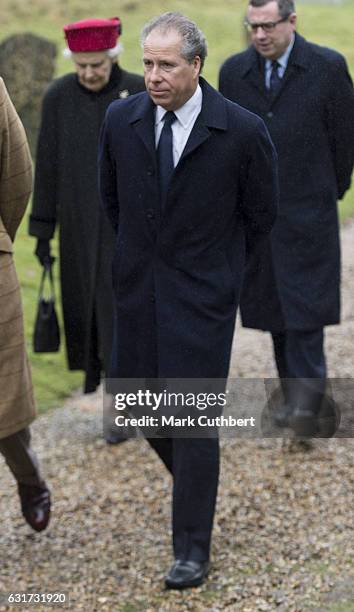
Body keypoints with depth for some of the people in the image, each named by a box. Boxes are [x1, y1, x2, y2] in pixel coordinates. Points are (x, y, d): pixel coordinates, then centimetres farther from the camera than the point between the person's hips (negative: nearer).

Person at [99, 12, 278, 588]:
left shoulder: (243, 130, -15)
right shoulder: (121, 119, -4)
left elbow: (260, 214, 2)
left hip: (202, 293, -4)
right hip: (137, 287, 4)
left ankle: (193, 549, 8)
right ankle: (191, 475, 42)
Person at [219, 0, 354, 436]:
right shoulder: (233, 72, 5)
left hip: (308, 209, -4)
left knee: (304, 309, -9)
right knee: (273, 309, 8)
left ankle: (306, 403, -10)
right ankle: (294, 394, 18)